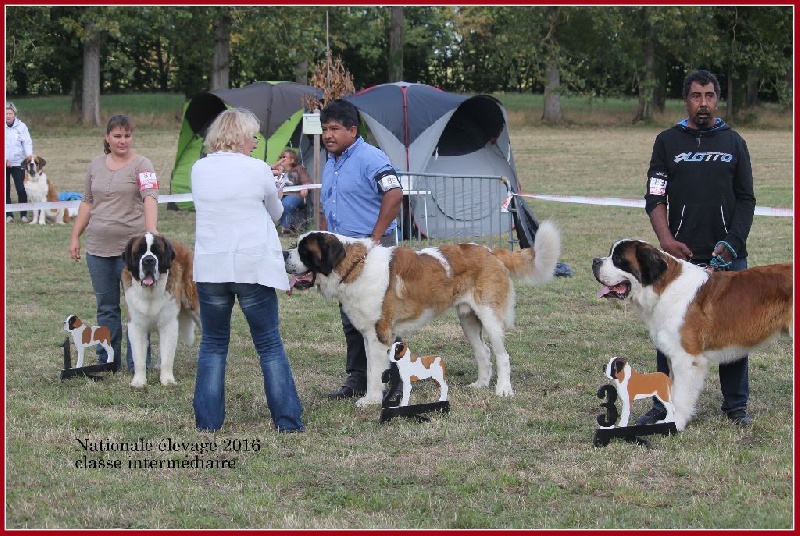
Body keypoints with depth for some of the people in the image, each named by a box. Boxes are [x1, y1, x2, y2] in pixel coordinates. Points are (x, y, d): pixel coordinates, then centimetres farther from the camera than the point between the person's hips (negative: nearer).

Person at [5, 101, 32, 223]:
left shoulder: (21, 126, 1)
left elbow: (27, 143, -1)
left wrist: (29, 156, -17)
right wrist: (4, 159, -14)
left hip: (18, 163, -1)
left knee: (21, 190, -4)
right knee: (5, 190, 5)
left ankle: (23, 215, 3)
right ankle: (8, 215, 12)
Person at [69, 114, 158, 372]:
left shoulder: (141, 165, -5)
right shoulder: (96, 165, 12)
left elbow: (150, 198, -20)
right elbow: (87, 203, 17)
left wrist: (151, 229, -35)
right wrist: (75, 237, 11)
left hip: (132, 245, -5)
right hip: (98, 247, 5)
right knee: (106, 307, 11)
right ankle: (107, 362, 18)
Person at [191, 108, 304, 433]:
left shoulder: (199, 169, 4)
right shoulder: (257, 170, -6)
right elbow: (275, 213, 10)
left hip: (210, 269, 3)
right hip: (253, 268, -3)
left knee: (213, 345, 13)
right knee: (269, 345, 6)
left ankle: (207, 421, 10)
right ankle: (287, 419, 6)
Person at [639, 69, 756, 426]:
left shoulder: (733, 142, 11)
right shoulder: (668, 141, 9)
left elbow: (746, 199, 9)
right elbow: (654, 197, 4)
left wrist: (732, 243, -5)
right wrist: (665, 238, -12)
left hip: (727, 254, 1)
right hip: (680, 253, -1)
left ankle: (736, 404, 12)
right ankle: (664, 405, 5)